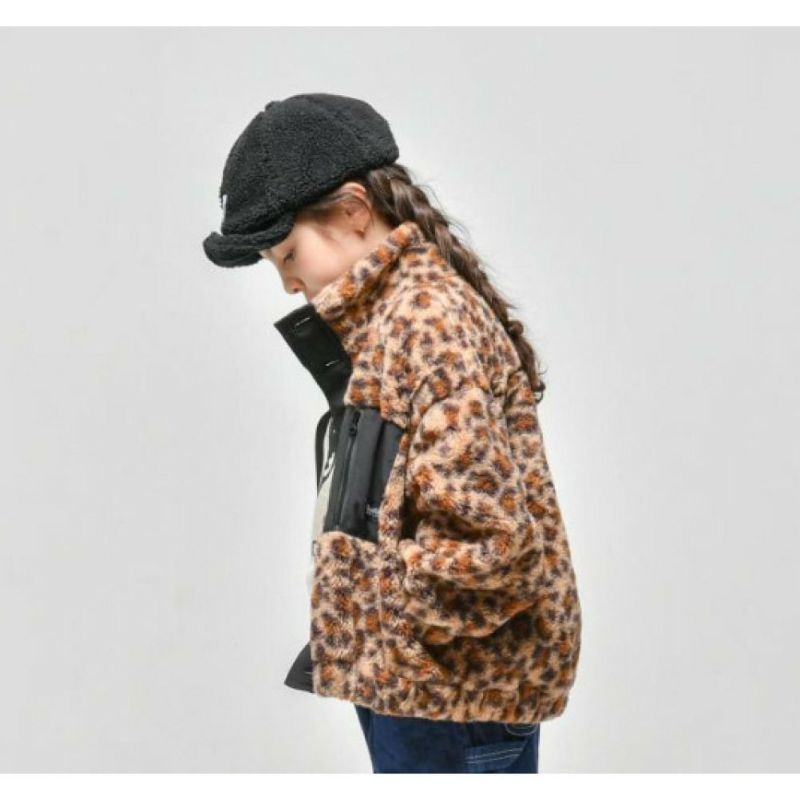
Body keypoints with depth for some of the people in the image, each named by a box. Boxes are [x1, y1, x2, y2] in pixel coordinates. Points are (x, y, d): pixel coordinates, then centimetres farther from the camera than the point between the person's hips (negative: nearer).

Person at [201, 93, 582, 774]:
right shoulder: (398, 316, 14)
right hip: (417, 679, 10)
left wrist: (371, 622, -13)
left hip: (456, 688, -10)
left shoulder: (428, 321, -17)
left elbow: (485, 540, -25)